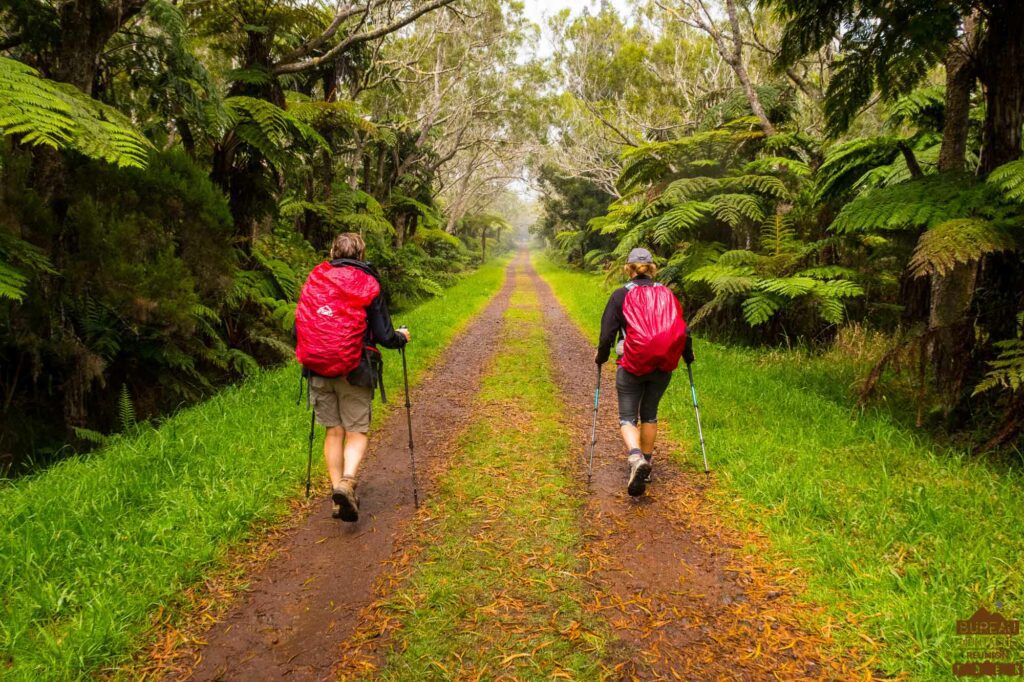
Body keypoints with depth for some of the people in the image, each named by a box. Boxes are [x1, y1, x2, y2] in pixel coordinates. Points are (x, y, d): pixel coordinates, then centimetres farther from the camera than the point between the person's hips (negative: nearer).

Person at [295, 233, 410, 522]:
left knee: (333, 431, 13)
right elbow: (384, 336, -5)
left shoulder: (313, 281, 5)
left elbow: (297, 328, 9)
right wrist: (401, 337, 16)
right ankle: (347, 482, -18)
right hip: (354, 370, -3)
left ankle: (337, 489, 14)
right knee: (357, 432, 5)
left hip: (318, 370, 3)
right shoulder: (368, 284, -4)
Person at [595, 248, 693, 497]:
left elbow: (608, 332, -5)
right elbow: (683, 330, 9)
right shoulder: (667, 295, 7)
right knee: (649, 414, 20)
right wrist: (688, 356, 26)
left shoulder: (621, 295, -2)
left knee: (627, 417, 3)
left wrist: (601, 357, 13)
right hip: (663, 367, 3)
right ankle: (647, 462, 28)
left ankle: (636, 458, -23)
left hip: (632, 366, -3)